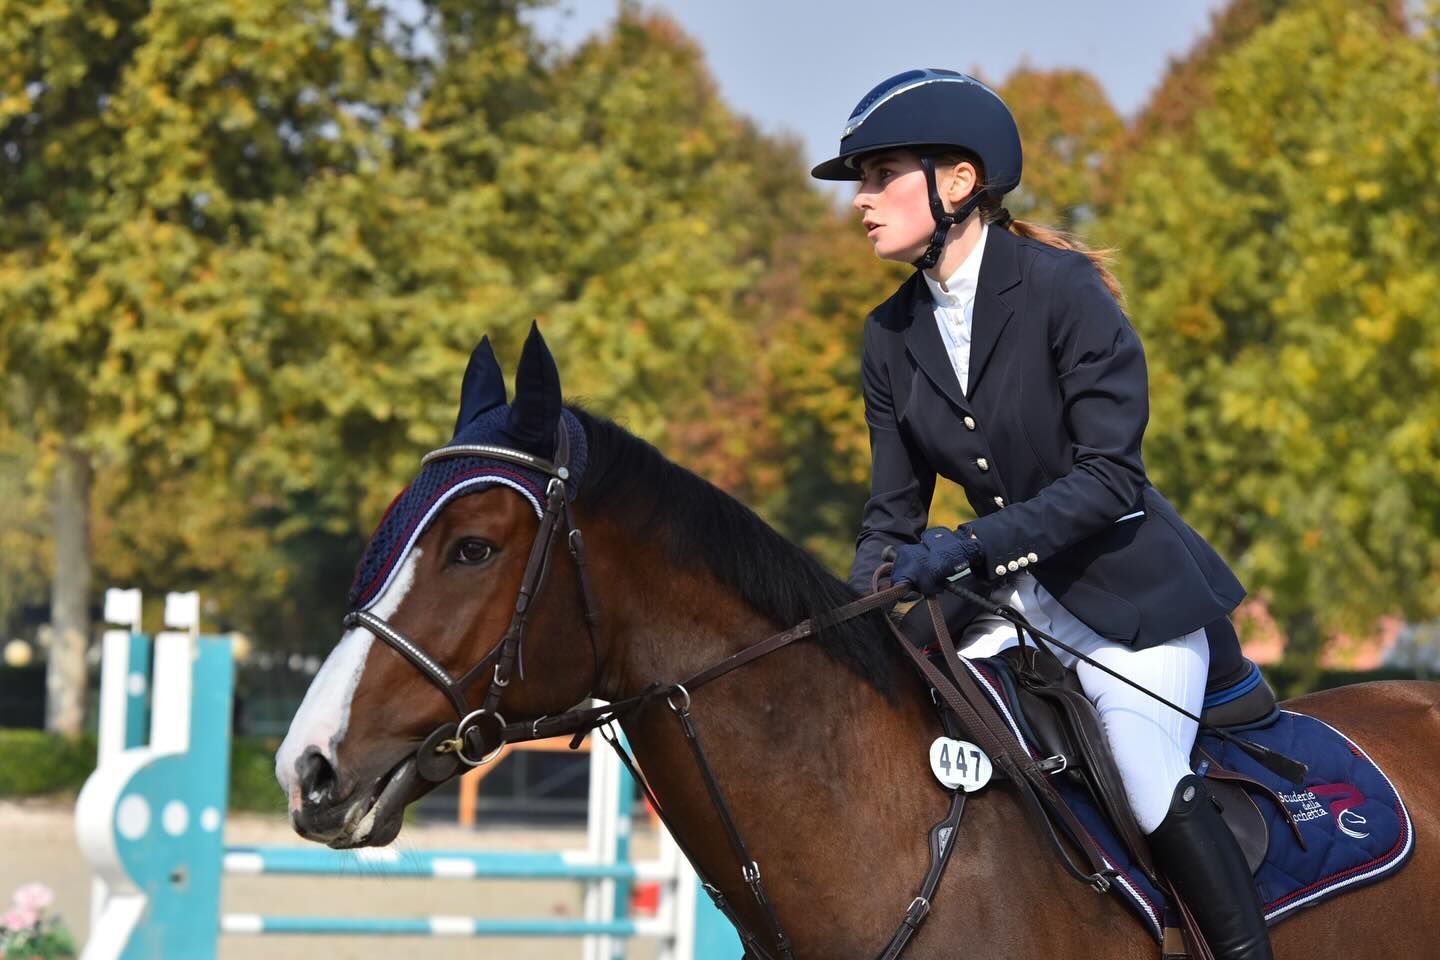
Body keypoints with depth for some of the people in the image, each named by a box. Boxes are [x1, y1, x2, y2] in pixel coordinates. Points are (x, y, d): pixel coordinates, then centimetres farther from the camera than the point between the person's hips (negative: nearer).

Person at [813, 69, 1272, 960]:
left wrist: (969, 546, -30)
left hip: (1129, 589, -6)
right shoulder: (893, 336, 3)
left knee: (1156, 795, -16)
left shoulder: (1063, 288, -17)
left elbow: (1109, 477, -21)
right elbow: (894, 515, 6)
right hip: (1016, 603, 6)